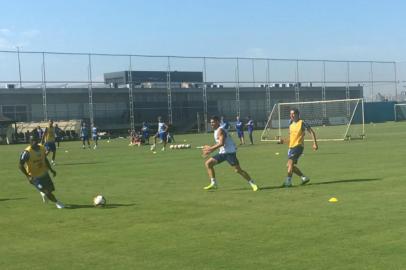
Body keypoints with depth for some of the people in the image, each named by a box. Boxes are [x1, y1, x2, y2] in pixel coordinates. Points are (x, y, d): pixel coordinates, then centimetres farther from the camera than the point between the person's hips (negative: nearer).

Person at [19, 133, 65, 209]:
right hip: (35, 177, -6)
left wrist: (51, 170, 9)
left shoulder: (42, 148, -5)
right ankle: (57, 202, 13)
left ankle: (43, 194, 47)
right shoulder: (27, 152, -24)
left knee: (50, 189, 13)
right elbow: (20, 165, -20)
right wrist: (28, 176, -26)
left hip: (44, 173, 6)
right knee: (47, 192, -10)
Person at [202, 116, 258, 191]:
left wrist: (211, 148, -21)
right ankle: (213, 183, 3)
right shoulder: (217, 131, 17)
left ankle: (252, 183, -1)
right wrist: (210, 150, 15)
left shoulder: (220, 130, -13)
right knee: (208, 163, 2)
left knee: (238, 170, -12)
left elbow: (221, 143, -25)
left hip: (230, 152, -10)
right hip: (222, 152, 10)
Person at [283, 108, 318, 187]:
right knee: (289, 165, 9)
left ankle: (288, 181, -19)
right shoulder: (291, 123, 13)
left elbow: (312, 132, -5)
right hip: (291, 146, 8)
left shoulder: (302, 123, -8)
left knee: (290, 162, -21)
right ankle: (304, 178, 21)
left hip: (298, 146, -8)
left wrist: (315, 143, -10)